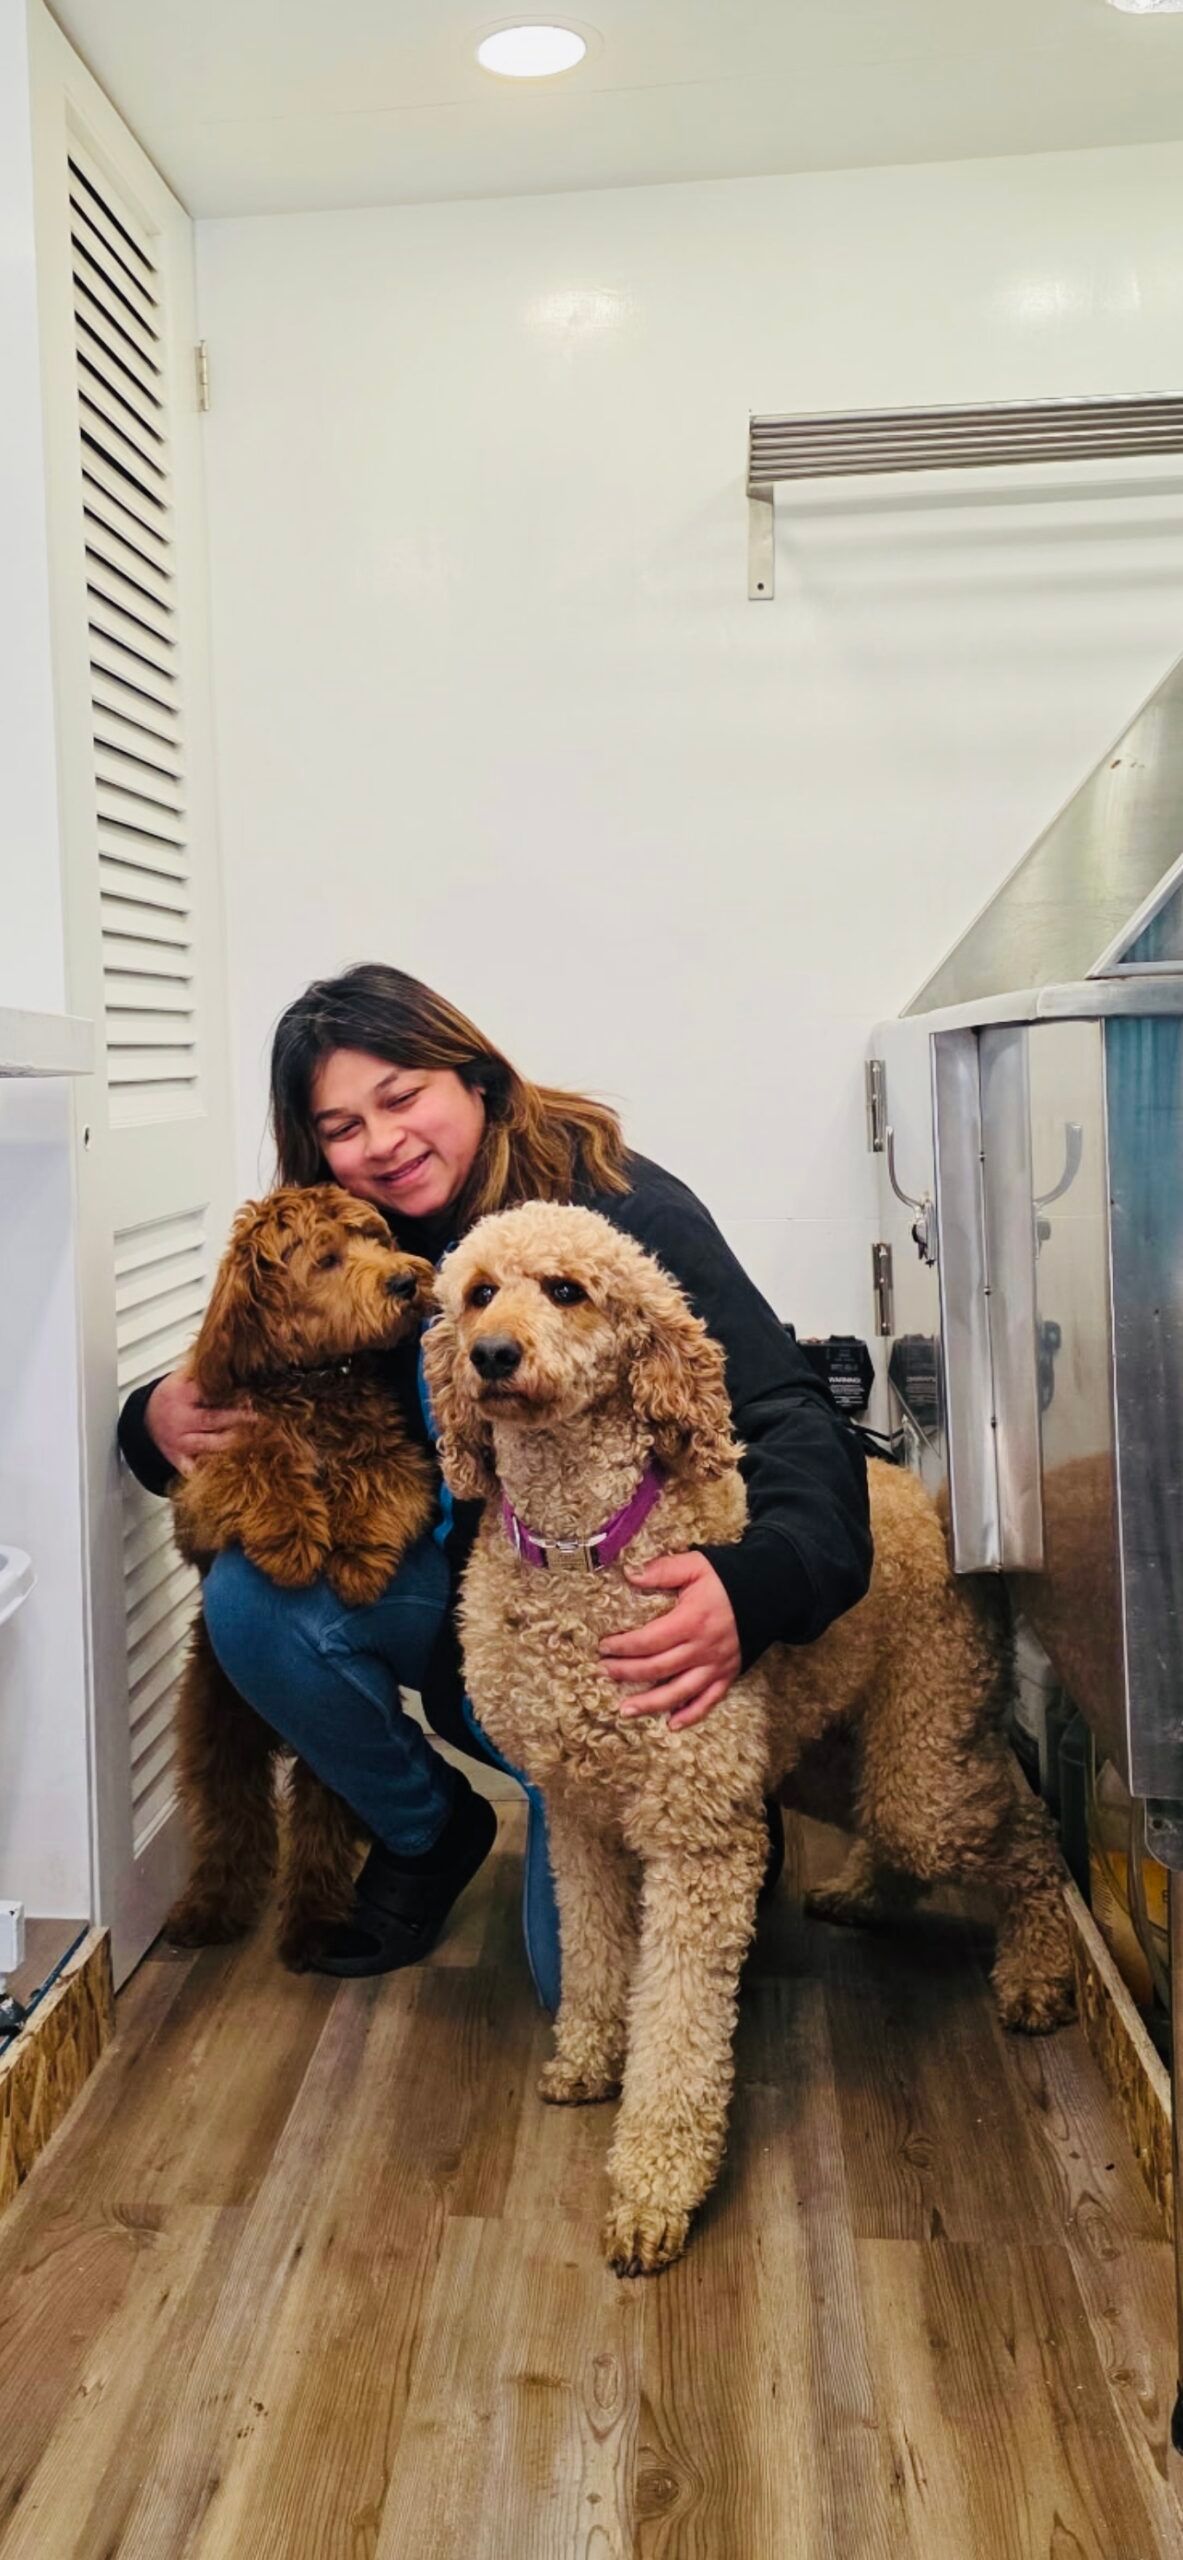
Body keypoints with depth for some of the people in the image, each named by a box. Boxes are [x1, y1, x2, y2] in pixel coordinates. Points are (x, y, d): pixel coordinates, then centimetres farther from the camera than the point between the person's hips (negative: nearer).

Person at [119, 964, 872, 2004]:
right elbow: (241, 1405, 4)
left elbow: (791, 1416, -30)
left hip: (628, 1619, -4)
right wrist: (161, 1421, -21)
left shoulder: (619, 1205, -22)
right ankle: (429, 1831, 4)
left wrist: (755, 1586, -51)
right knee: (253, 1594, -23)